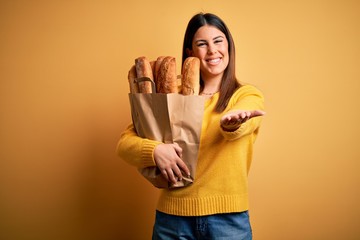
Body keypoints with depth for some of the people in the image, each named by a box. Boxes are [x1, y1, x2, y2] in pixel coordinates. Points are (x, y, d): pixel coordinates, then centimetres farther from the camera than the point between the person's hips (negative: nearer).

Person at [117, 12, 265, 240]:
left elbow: (240, 127, -23)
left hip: (228, 217, -1)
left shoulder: (248, 94, 0)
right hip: (173, 216, 2)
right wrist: (155, 149, -21)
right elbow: (124, 142, -1)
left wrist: (231, 123, -46)